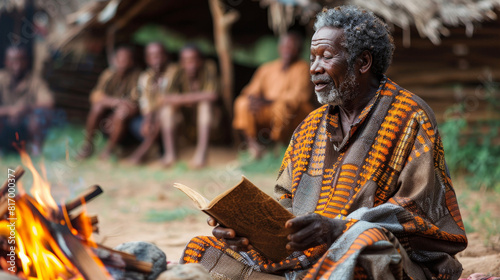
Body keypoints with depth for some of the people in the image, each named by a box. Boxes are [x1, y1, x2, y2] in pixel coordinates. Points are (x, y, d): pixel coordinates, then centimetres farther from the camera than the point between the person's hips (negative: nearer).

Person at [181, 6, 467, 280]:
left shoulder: (411, 118, -2)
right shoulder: (312, 125, 19)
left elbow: (422, 210, -11)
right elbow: (285, 203, 19)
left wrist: (338, 228, -24)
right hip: (306, 257, 6)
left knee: (364, 243, -42)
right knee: (205, 249, -7)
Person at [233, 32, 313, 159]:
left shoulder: (302, 68, -2)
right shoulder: (267, 68, 15)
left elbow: (297, 95, -14)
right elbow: (253, 89, 14)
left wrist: (268, 102, -23)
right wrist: (253, 97, -13)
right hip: (266, 112, 5)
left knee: (282, 106, -38)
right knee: (242, 102, -20)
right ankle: (251, 143, -31)